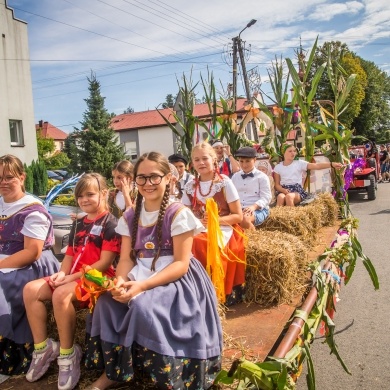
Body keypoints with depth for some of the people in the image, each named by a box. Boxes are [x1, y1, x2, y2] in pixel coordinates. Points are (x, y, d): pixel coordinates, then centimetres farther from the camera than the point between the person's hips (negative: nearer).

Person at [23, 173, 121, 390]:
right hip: (73, 276, 8)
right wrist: (61, 273, -7)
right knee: (31, 289, -10)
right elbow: (70, 255, 17)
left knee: (61, 294, -34)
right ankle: (43, 347, 0)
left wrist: (71, 277, -17)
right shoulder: (78, 225, 18)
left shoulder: (110, 223, -7)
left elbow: (105, 262, -15)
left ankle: (68, 353, -16)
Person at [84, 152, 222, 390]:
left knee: (143, 305, -31)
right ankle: (113, 370, 1)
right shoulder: (130, 217, 7)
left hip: (174, 279, -5)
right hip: (140, 276, 6)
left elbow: (181, 264, -16)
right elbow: (126, 258, 4)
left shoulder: (178, 214, -11)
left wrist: (143, 285, -27)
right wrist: (120, 281, -20)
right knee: (107, 301, -19)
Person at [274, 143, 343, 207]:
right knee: (280, 197, -37)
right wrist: (284, 190, -14)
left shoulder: (299, 163, 5)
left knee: (289, 196, -37)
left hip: (297, 189, -1)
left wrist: (332, 164, -23)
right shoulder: (278, 167, 10)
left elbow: (316, 166, -8)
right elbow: (277, 184, 9)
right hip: (284, 190, 1)